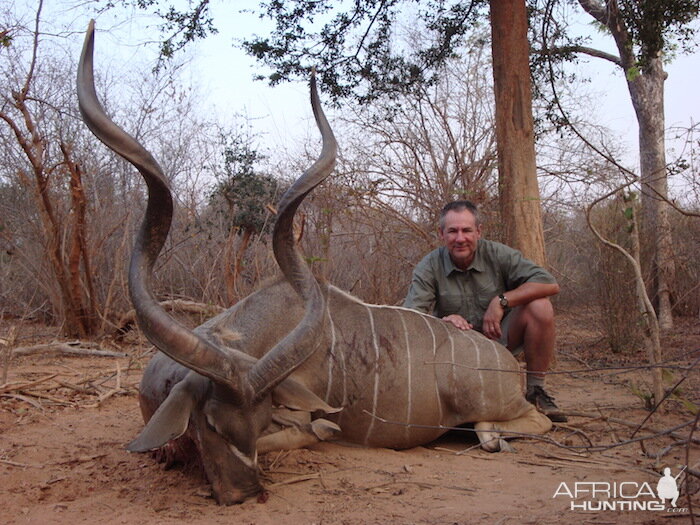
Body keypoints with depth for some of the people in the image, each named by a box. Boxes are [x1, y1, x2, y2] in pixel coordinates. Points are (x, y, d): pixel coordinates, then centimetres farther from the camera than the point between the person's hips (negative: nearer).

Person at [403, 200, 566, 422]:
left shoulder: (497, 254, -8)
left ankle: (536, 391, -8)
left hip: (500, 338, 1)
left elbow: (550, 284, -15)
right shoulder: (429, 267, -8)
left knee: (540, 307, -24)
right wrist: (443, 321, -38)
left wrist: (502, 301, -25)